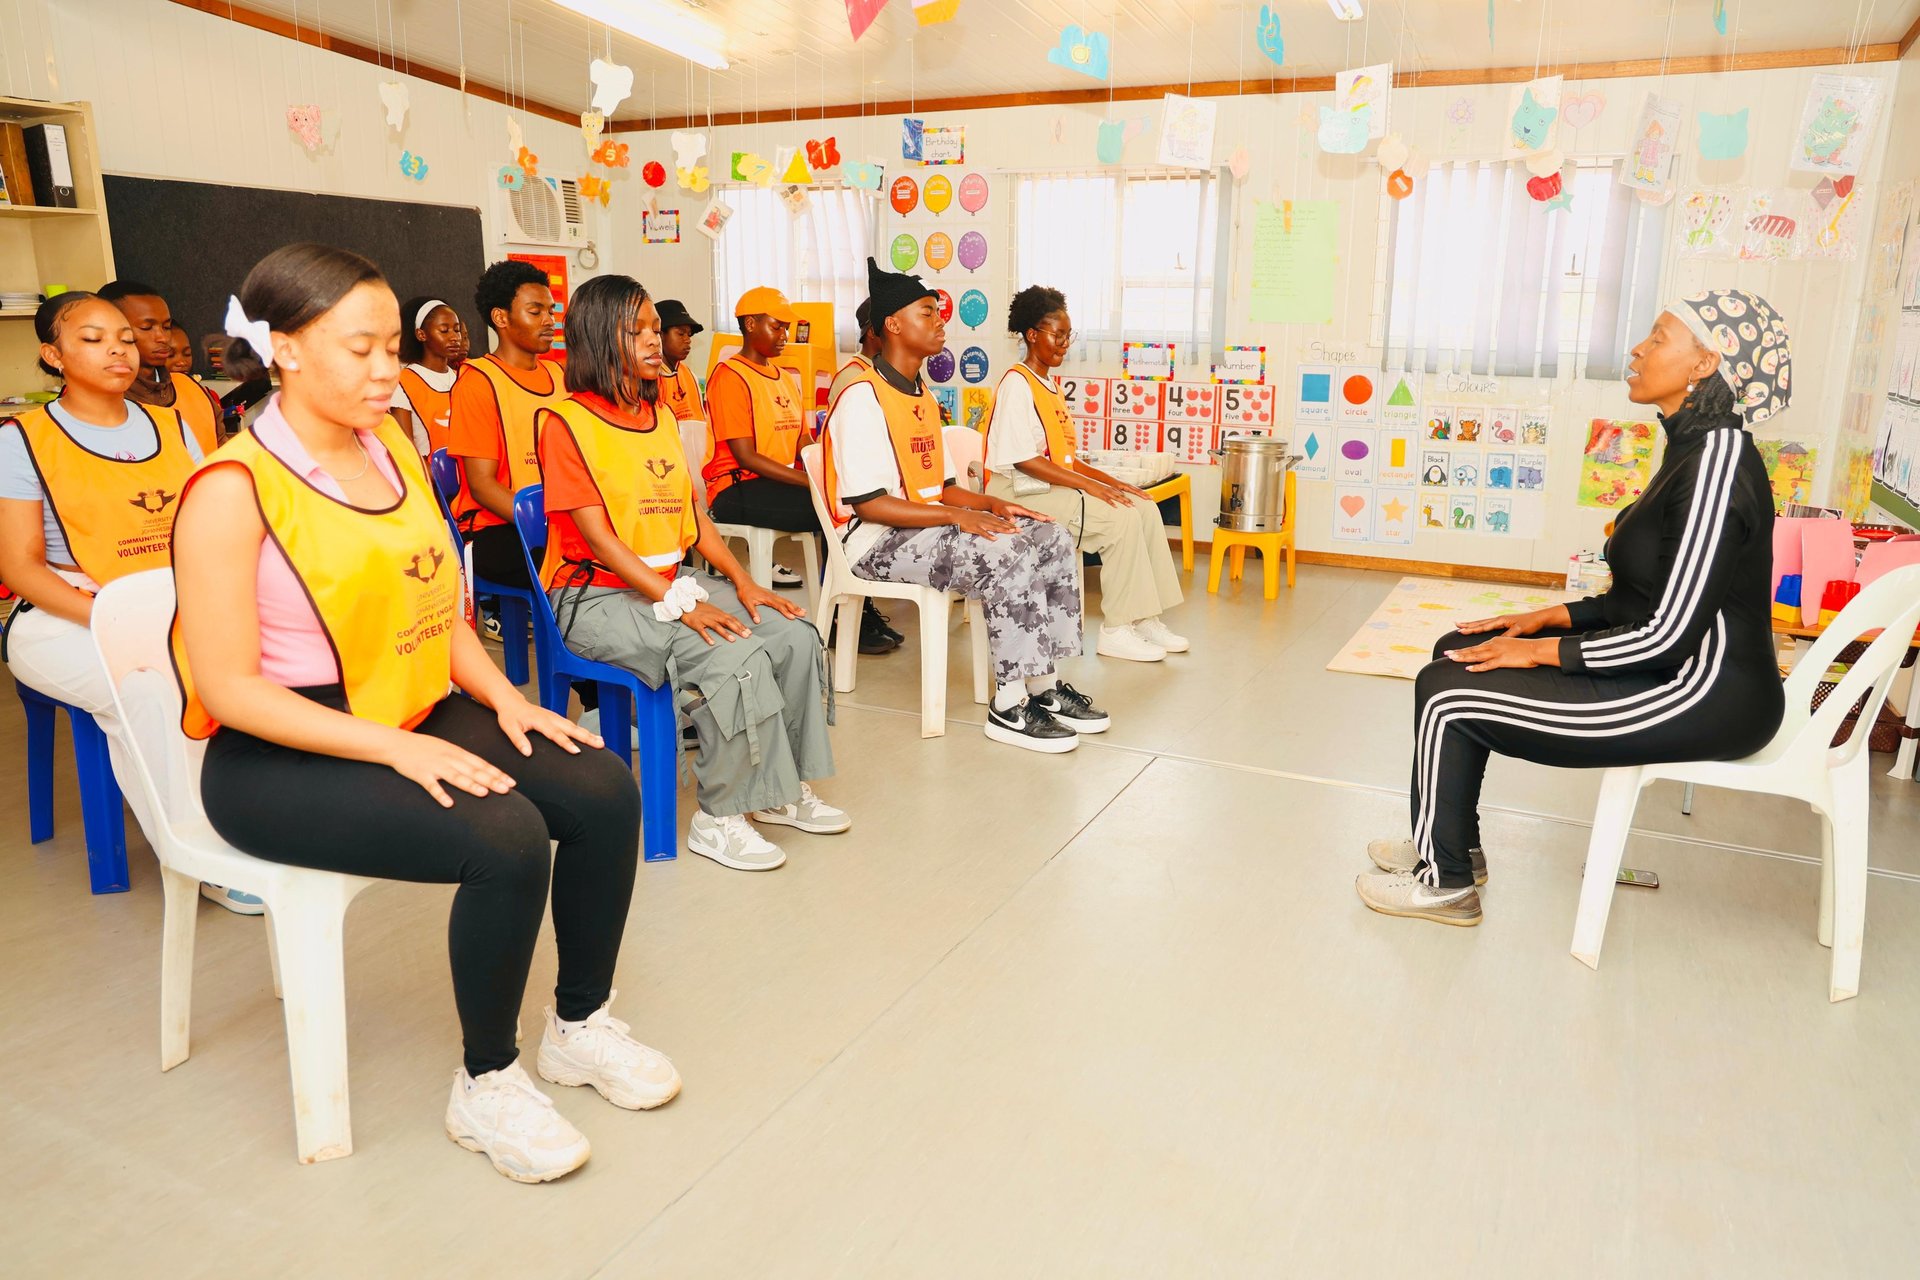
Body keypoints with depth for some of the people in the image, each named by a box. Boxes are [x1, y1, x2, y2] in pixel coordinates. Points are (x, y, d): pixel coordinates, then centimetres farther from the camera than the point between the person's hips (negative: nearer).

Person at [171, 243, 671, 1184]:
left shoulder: (393, 449, 7)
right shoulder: (234, 488, -13)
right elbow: (228, 687, -17)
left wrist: (503, 697, -4)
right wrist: (397, 749, -24)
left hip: (418, 717, 7)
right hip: (282, 756, -7)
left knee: (604, 791, -12)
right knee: (505, 839, -28)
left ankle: (581, 1026, 10)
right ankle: (486, 1087, -3)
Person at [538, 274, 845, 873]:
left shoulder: (661, 415, 15)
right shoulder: (568, 421, -9)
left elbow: (692, 512, 13)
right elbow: (596, 537, -16)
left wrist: (741, 580, -1)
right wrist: (679, 602, -23)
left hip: (671, 580, 8)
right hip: (598, 594, -7)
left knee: (796, 636, -10)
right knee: (733, 656, -28)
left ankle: (783, 790, 5)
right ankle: (718, 818, -13)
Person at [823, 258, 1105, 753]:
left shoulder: (923, 396, 17)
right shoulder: (862, 398, -14)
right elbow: (869, 504, -21)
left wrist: (991, 504, -2)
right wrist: (956, 516, -23)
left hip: (928, 524, 9)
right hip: (878, 538, -9)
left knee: (1052, 540, -6)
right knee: (1007, 556, -29)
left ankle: (1043, 685, -3)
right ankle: (1010, 706, -19)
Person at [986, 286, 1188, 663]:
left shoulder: (1049, 385, 18)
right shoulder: (1017, 384, -11)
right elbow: (1024, 460, -20)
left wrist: (1111, 481, 3)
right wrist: (1089, 486, -21)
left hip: (1058, 486, 9)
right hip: (1024, 493, -9)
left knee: (1145, 508, -4)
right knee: (1121, 519, -23)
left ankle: (1144, 621, -3)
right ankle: (1115, 631, -15)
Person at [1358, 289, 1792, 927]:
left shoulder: (1717, 459, -23)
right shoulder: (1693, 447, 9)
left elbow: (1669, 634, -24)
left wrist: (1544, 650, -14)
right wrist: (1552, 617, 6)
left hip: (1706, 697, -10)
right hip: (1672, 670, 10)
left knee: (1445, 691, -12)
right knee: (1458, 650, 10)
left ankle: (1443, 881, 7)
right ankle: (1453, 847, 21)